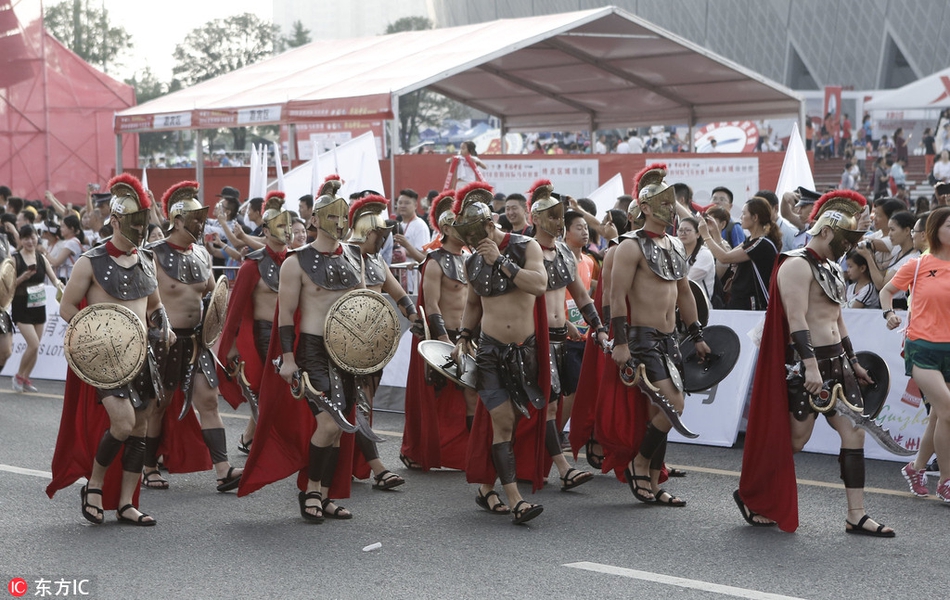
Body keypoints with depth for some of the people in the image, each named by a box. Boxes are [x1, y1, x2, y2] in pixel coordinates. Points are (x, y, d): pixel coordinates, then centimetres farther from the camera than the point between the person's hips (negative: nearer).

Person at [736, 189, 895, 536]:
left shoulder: (830, 267, 18)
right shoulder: (797, 265, -12)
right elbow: (796, 318, -22)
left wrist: (853, 362, 25)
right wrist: (810, 364, -30)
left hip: (836, 360, 9)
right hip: (805, 363, -9)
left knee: (854, 431, 2)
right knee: (795, 439, -3)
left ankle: (856, 516, 5)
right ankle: (748, 494, 17)